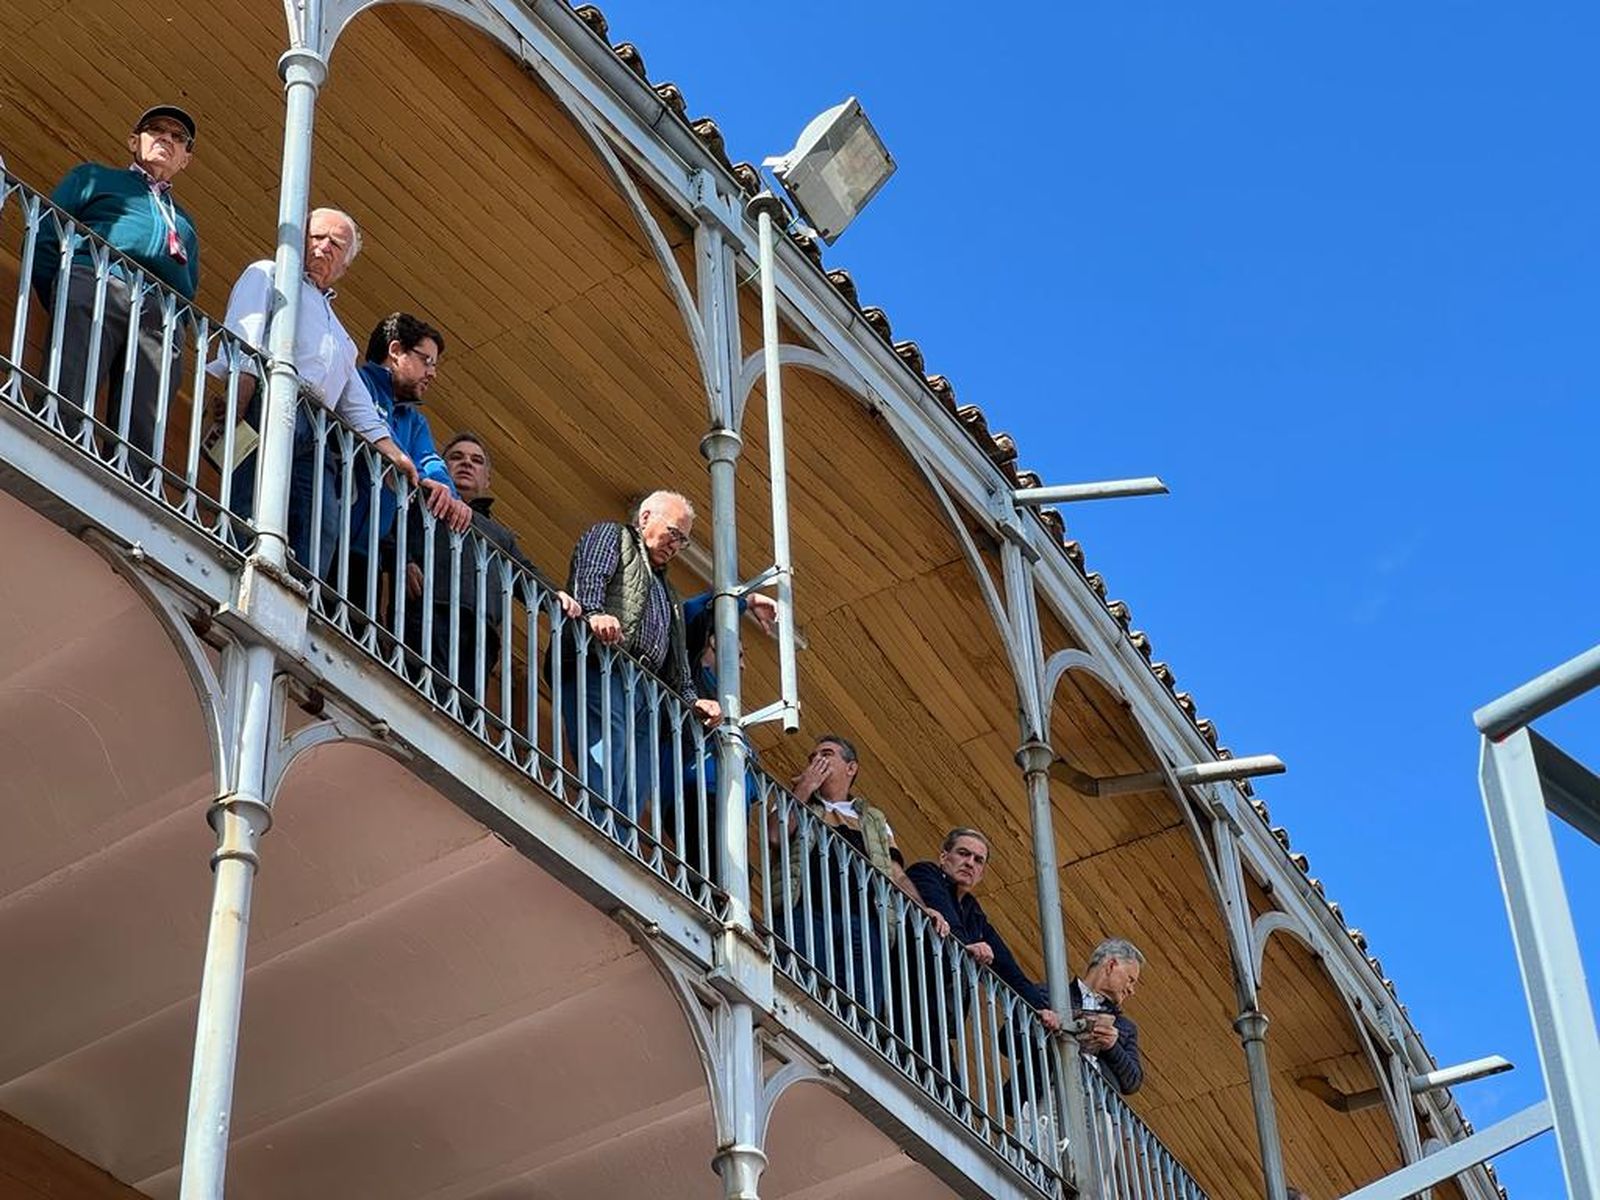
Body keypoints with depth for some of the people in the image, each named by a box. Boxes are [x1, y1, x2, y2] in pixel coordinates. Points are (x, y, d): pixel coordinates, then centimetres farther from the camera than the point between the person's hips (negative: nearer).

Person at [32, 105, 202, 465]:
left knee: (142, 440, -16)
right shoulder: (95, 178, 29)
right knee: (65, 411, -25)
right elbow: (43, 237, 15)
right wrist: (59, 301, 0)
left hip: (162, 315, 4)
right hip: (92, 286, -3)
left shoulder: (185, 223, 39)